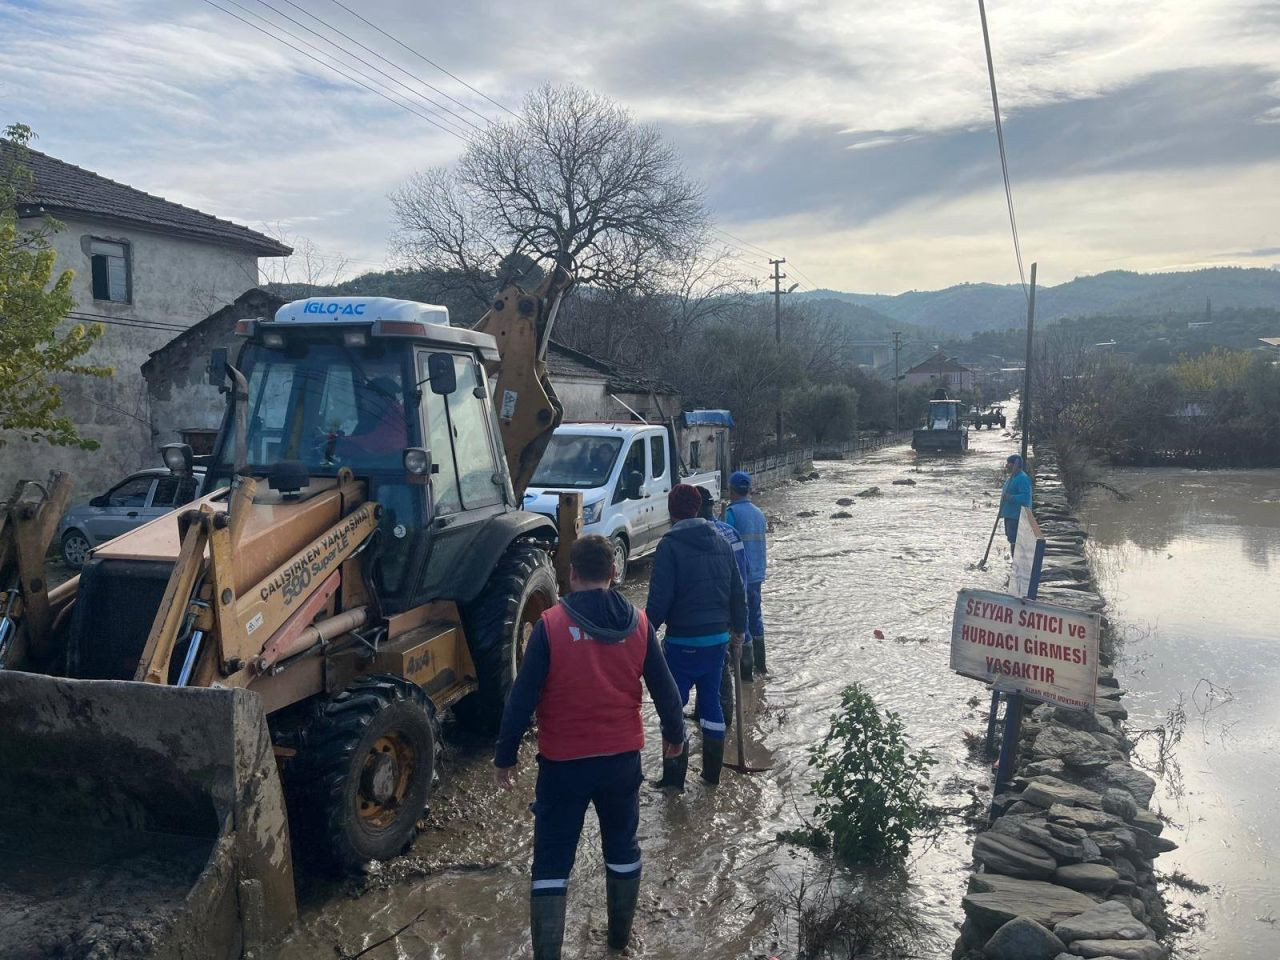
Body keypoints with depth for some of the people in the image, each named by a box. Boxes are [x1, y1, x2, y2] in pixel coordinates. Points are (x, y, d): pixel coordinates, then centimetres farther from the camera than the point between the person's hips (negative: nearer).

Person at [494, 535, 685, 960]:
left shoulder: (551, 625, -15)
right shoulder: (638, 623, -5)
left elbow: (523, 698, -13)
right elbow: (664, 688, 4)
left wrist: (505, 757, -2)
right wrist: (675, 733, 21)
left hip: (564, 762, -3)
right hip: (622, 757, 4)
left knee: (552, 863, 7)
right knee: (622, 847, 23)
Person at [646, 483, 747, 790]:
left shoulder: (670, 545, -13)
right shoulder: (721, 542, 6)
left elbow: (660, 598, -17)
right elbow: (738, 590, 11)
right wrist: (738, 627, 22)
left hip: (683, 641, -6)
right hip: (718, 637, 6)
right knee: (711, 700, 16)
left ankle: (674, 777, 6)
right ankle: (712, 772, 24)